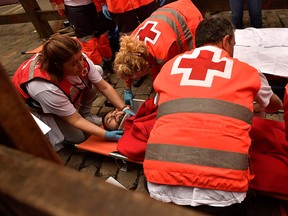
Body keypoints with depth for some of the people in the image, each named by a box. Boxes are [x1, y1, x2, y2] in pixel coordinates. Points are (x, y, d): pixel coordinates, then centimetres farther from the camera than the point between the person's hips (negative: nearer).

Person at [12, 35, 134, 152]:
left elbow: (104, 87, -18)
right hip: (35, 107, -5)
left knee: (97, 70, -13)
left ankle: (84, 113, 2)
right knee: (78, 137, -14)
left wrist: (124, 109, -25)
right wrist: (107, 135, -34)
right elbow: (76, 121, -31)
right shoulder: (45, 88, -42)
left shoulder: (78, 59, -29)